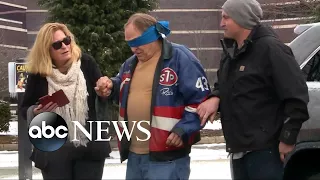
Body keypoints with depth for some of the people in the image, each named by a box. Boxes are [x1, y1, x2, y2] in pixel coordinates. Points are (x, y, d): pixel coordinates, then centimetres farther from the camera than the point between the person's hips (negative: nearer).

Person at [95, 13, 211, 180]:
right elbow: (125, 93, 34)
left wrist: (183, 130, -18)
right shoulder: (130, 64, 16)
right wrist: (111, 87, 12)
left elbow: (200, 99, -10)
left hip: (167, 156, -8)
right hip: (134, 155, 8)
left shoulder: (180, 58, -8)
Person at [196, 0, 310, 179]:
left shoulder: (270, 48, -14)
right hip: (239, 148, 9)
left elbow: (296, 96, -18)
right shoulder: (231, 50, 15)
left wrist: (288, 138, -16)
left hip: (264, 149, -9)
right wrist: (215, 97, 4)